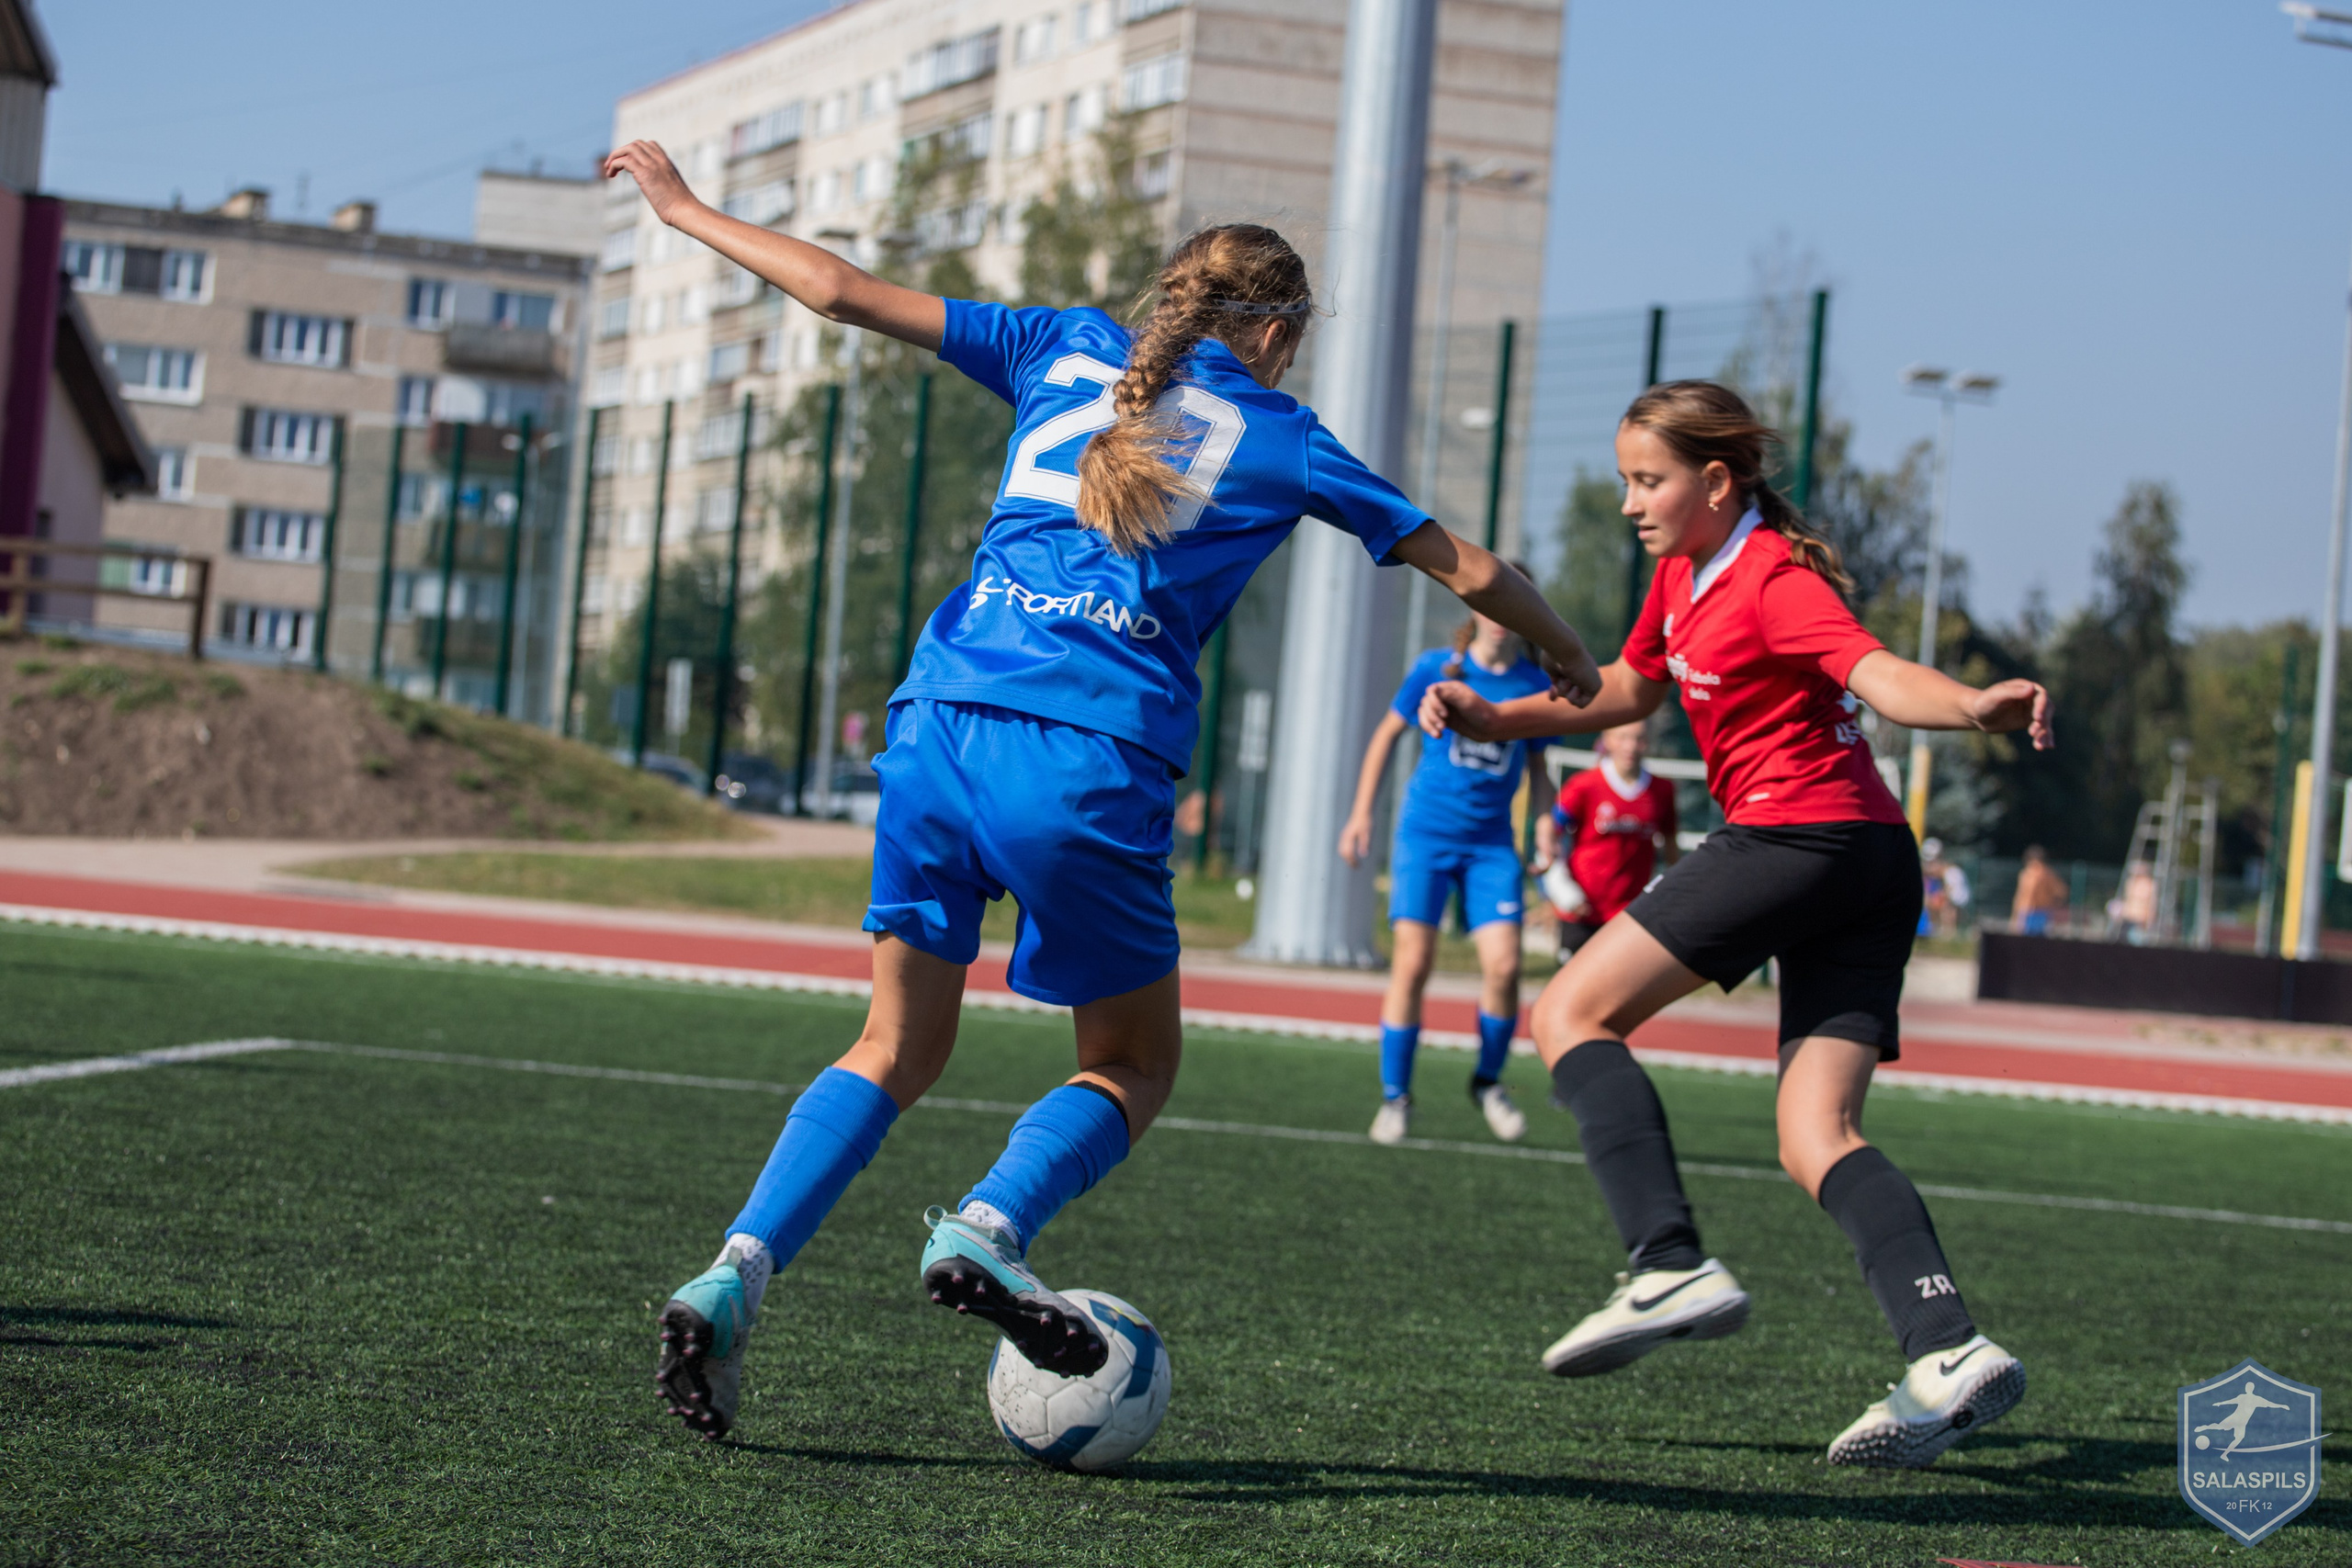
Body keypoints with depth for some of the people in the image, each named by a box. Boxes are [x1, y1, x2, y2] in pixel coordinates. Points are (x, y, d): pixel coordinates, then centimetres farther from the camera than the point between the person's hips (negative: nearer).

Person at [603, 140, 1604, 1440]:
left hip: (942, 720, 3)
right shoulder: (1283, 440, 13)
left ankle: (736, 1269, -8)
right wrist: (1570, 665, 39)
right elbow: (1467, 570, 20)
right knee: (1135, 1061, 15)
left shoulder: (1070, 351, 19)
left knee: (896, 1048, 12)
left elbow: (841, 293, 18)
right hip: (1090, 759, -3)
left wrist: (684, 210, 30)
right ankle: (989, 1227, -14)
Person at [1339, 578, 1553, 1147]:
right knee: (1412, 963, -10)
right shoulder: (1436, 668, -2)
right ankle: (1395, 1096, 3)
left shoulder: (1536, 685, 1)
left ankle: (1488, 1080, 13)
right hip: (1426, 832, -1)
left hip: (1491, 843, 1)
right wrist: (1362, 813, 6)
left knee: (1503, 964, -12)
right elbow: (1387, 735, 9)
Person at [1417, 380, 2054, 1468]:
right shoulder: (1683, 576, 18)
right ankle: (1948, 1348, -19)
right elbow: (1629, 689, 35)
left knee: (1569, 1014, -5)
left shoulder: (1773, 579, -10)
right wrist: (1495, 718, 27)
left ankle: (1669, 1266, -19)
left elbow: (1880, 675, -26)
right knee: (1814, 1137, 0)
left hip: (1799, 837, -10)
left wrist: (1975, 708, -45)